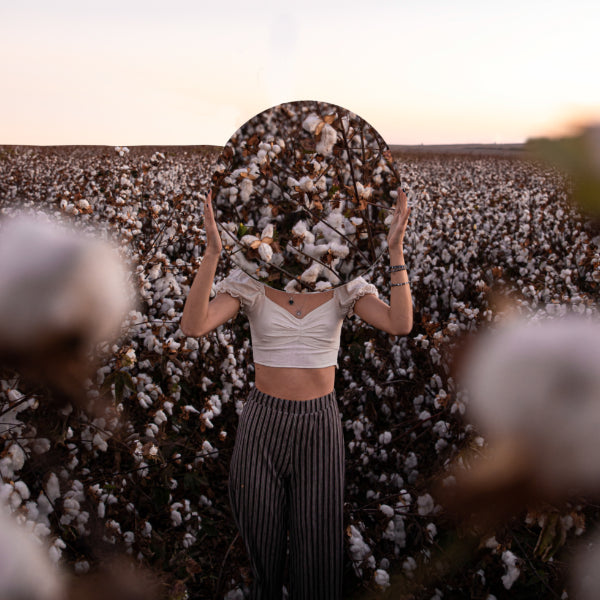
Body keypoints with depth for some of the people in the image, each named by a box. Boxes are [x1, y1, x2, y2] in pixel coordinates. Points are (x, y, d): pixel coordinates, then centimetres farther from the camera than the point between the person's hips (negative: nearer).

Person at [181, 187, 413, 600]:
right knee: (260, 540, 15)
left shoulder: (343, 285, -3)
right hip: (263, 423, 0)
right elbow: (194, 326, -23)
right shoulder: (250, 282, -7)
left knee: (320, 546, 10)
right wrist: (212, 252, -32)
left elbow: (400, 324, -17)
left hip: (320, 424, 1)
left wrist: (396, 250, -23)